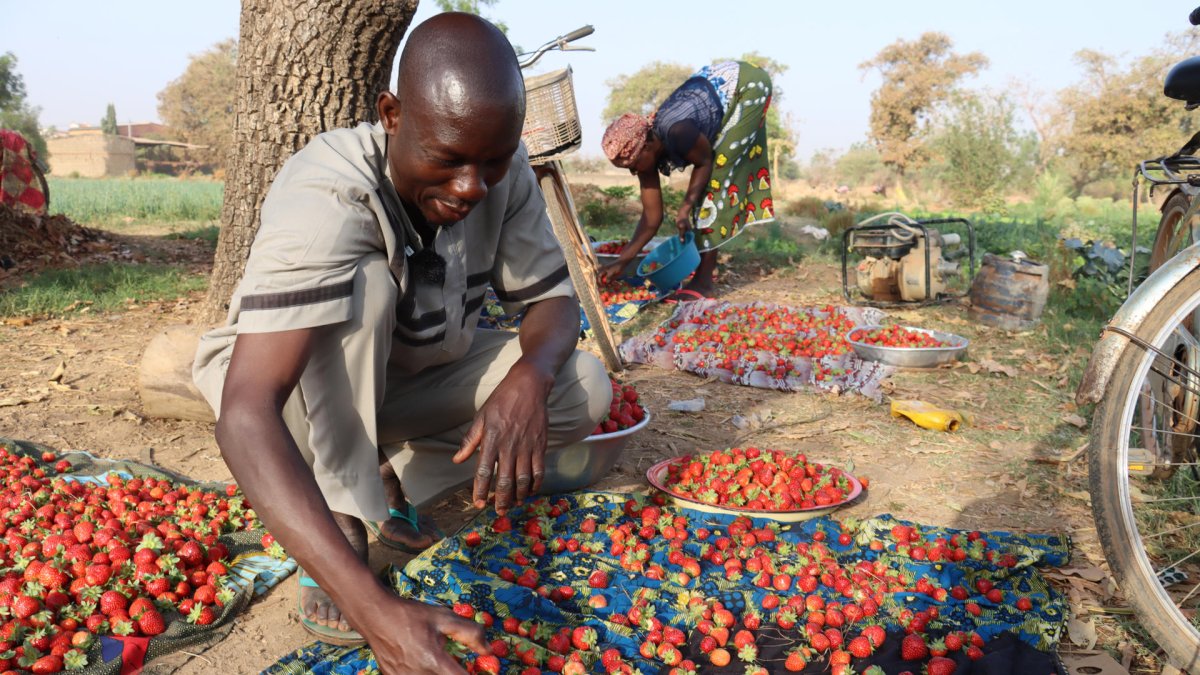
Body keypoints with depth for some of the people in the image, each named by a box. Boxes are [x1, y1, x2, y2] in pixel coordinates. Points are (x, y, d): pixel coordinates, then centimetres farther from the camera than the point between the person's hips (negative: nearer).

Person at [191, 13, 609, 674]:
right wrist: (374, 608, -56)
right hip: (281, 379, -5)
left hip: (409, 373, 5)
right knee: (364, 284, -36)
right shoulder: (325, 198, -36)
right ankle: (343, 523, -21)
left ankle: (385, 469, 0)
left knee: (584, 389, -15)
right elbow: (246, 418, -46)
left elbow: (552, 296, -10)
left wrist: (529, 377, -36)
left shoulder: (503, 173, -19)